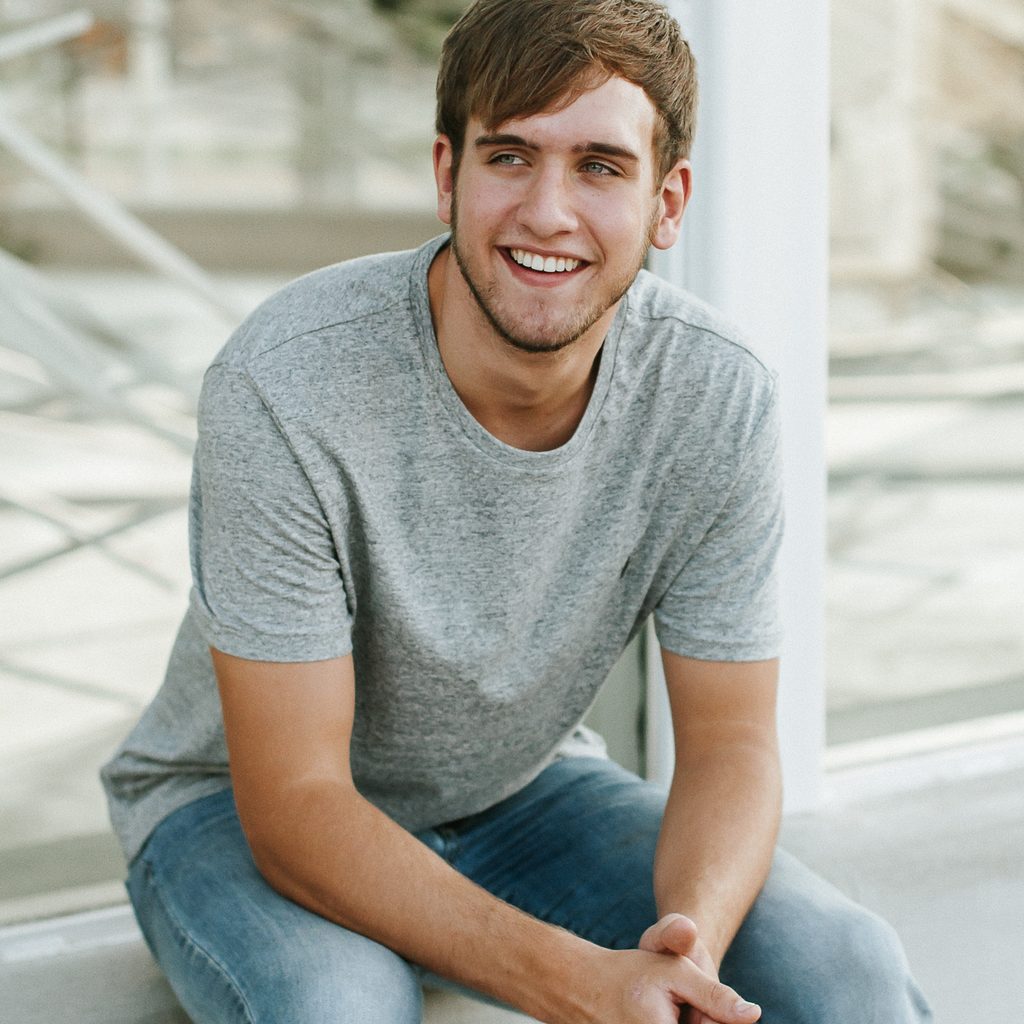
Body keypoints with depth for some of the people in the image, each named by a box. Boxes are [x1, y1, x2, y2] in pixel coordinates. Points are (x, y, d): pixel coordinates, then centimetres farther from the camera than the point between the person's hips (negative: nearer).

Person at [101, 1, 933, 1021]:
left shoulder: (715, 397, -18)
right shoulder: (284, 384, -30)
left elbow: (727, 745, -11)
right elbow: (294, 805, -28)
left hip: (522, 787, 3)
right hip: (241, 812, -2)